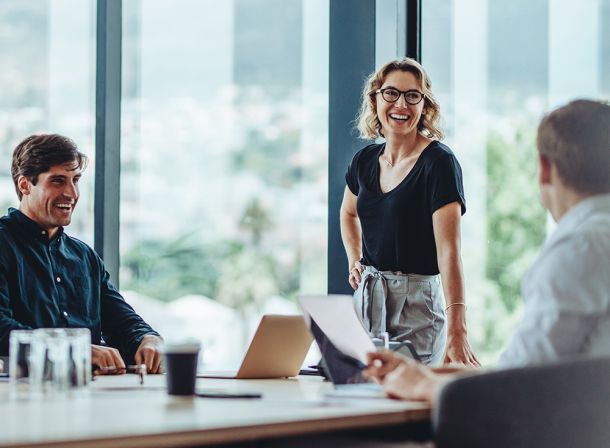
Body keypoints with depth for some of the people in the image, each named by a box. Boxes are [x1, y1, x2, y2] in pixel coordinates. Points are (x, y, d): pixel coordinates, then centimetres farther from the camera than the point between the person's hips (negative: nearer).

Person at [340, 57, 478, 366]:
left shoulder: (439, 162, -13)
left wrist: (456, 332, -33)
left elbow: (448, 250, -24)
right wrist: (354, 262, 11)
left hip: (416, 303, -6)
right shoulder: (365, 160, 6)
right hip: (366, 298, 6)